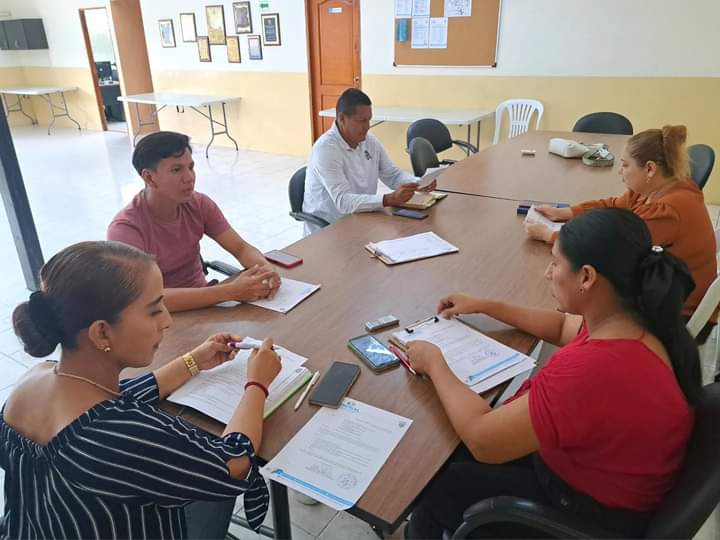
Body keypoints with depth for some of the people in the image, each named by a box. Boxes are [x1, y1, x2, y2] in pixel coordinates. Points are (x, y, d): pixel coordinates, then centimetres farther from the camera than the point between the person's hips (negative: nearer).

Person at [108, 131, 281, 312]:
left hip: (203, 300, 6)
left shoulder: (200, 204, -5)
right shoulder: (125, 228, -21)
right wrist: (230, 291, -38)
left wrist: (266, 269, -28)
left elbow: (241, 248, -4)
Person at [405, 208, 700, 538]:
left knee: (432, 489, 8)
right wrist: (483, 306, 9)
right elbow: (562, 327, 11)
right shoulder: (633, 320, -11)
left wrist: (434, 362, -17)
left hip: (587, 513, -7)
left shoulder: (593, 368, -40)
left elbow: (482, 440, -31)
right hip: (591, 466, 8)